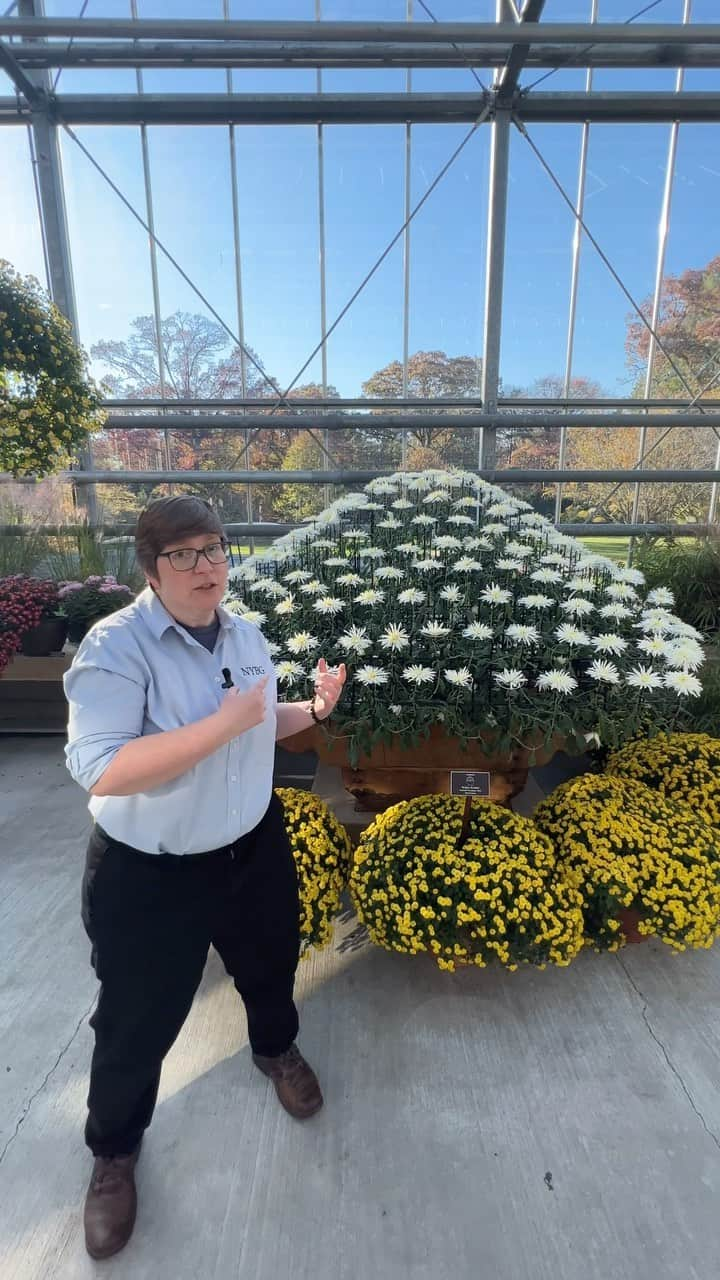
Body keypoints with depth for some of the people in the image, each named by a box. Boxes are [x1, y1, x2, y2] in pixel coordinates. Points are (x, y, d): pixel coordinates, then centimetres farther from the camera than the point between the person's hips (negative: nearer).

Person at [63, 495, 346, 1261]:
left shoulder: (246, 636, -1)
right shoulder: (115, 645, -23)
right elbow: (98, 770, -32)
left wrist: (312, 711, -5)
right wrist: (225, 723, -34)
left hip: (254, 848, 6)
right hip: (148, 875, -5)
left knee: (270, 968, 29)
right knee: (136, 1022, 17)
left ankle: (275, 1050, 64)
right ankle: (113, 1151, 50)